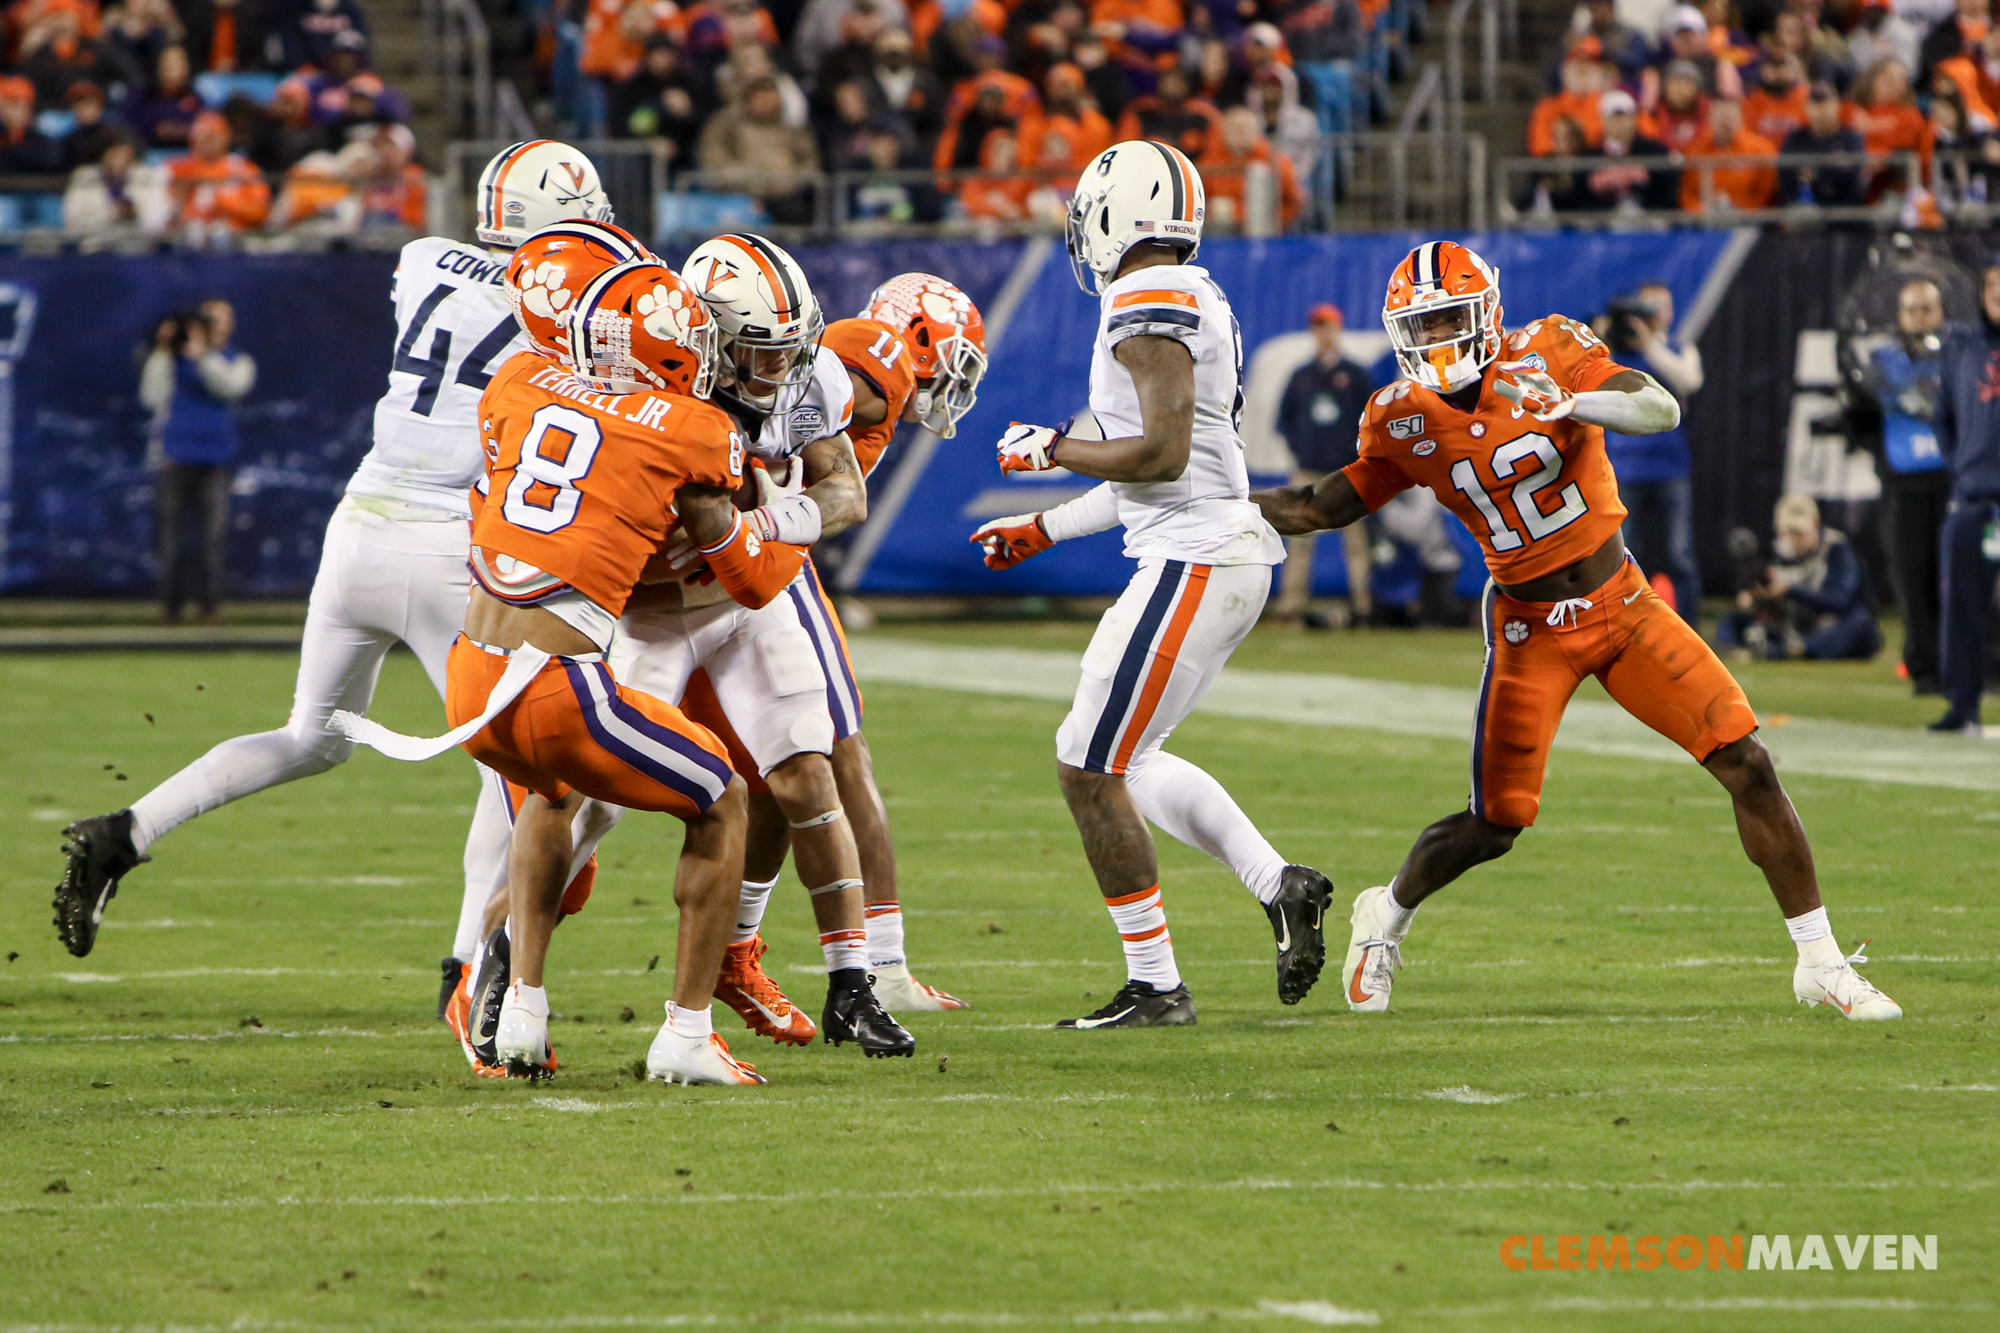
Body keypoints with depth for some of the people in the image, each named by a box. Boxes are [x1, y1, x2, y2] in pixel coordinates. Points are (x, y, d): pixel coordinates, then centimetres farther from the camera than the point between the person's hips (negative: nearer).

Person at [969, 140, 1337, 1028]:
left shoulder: (1150, 305, -14)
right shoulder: (1193, 302, 17)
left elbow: (1162, 455, -23)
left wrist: (1051, 450, -8)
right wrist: (1041, 530, 29)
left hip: (1195, 565, -10)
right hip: (1217, 555, 10)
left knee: (1090, 769, -5)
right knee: (1125, 760, 18)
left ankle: (1155, 987, 0)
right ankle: (1278, 884, 10)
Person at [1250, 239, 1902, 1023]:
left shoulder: (1547, 355, -11)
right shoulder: (1406, 421, -5)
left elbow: (1662, 412, -23)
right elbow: (1329, 506, 8)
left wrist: (1564, 402, -39)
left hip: (1623, 604, 0)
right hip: (1530, 628, 0)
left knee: (1747, 766, -9)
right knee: (1493, 826, -2)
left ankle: (1820, 964, 0)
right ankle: (1385, 918, 29)